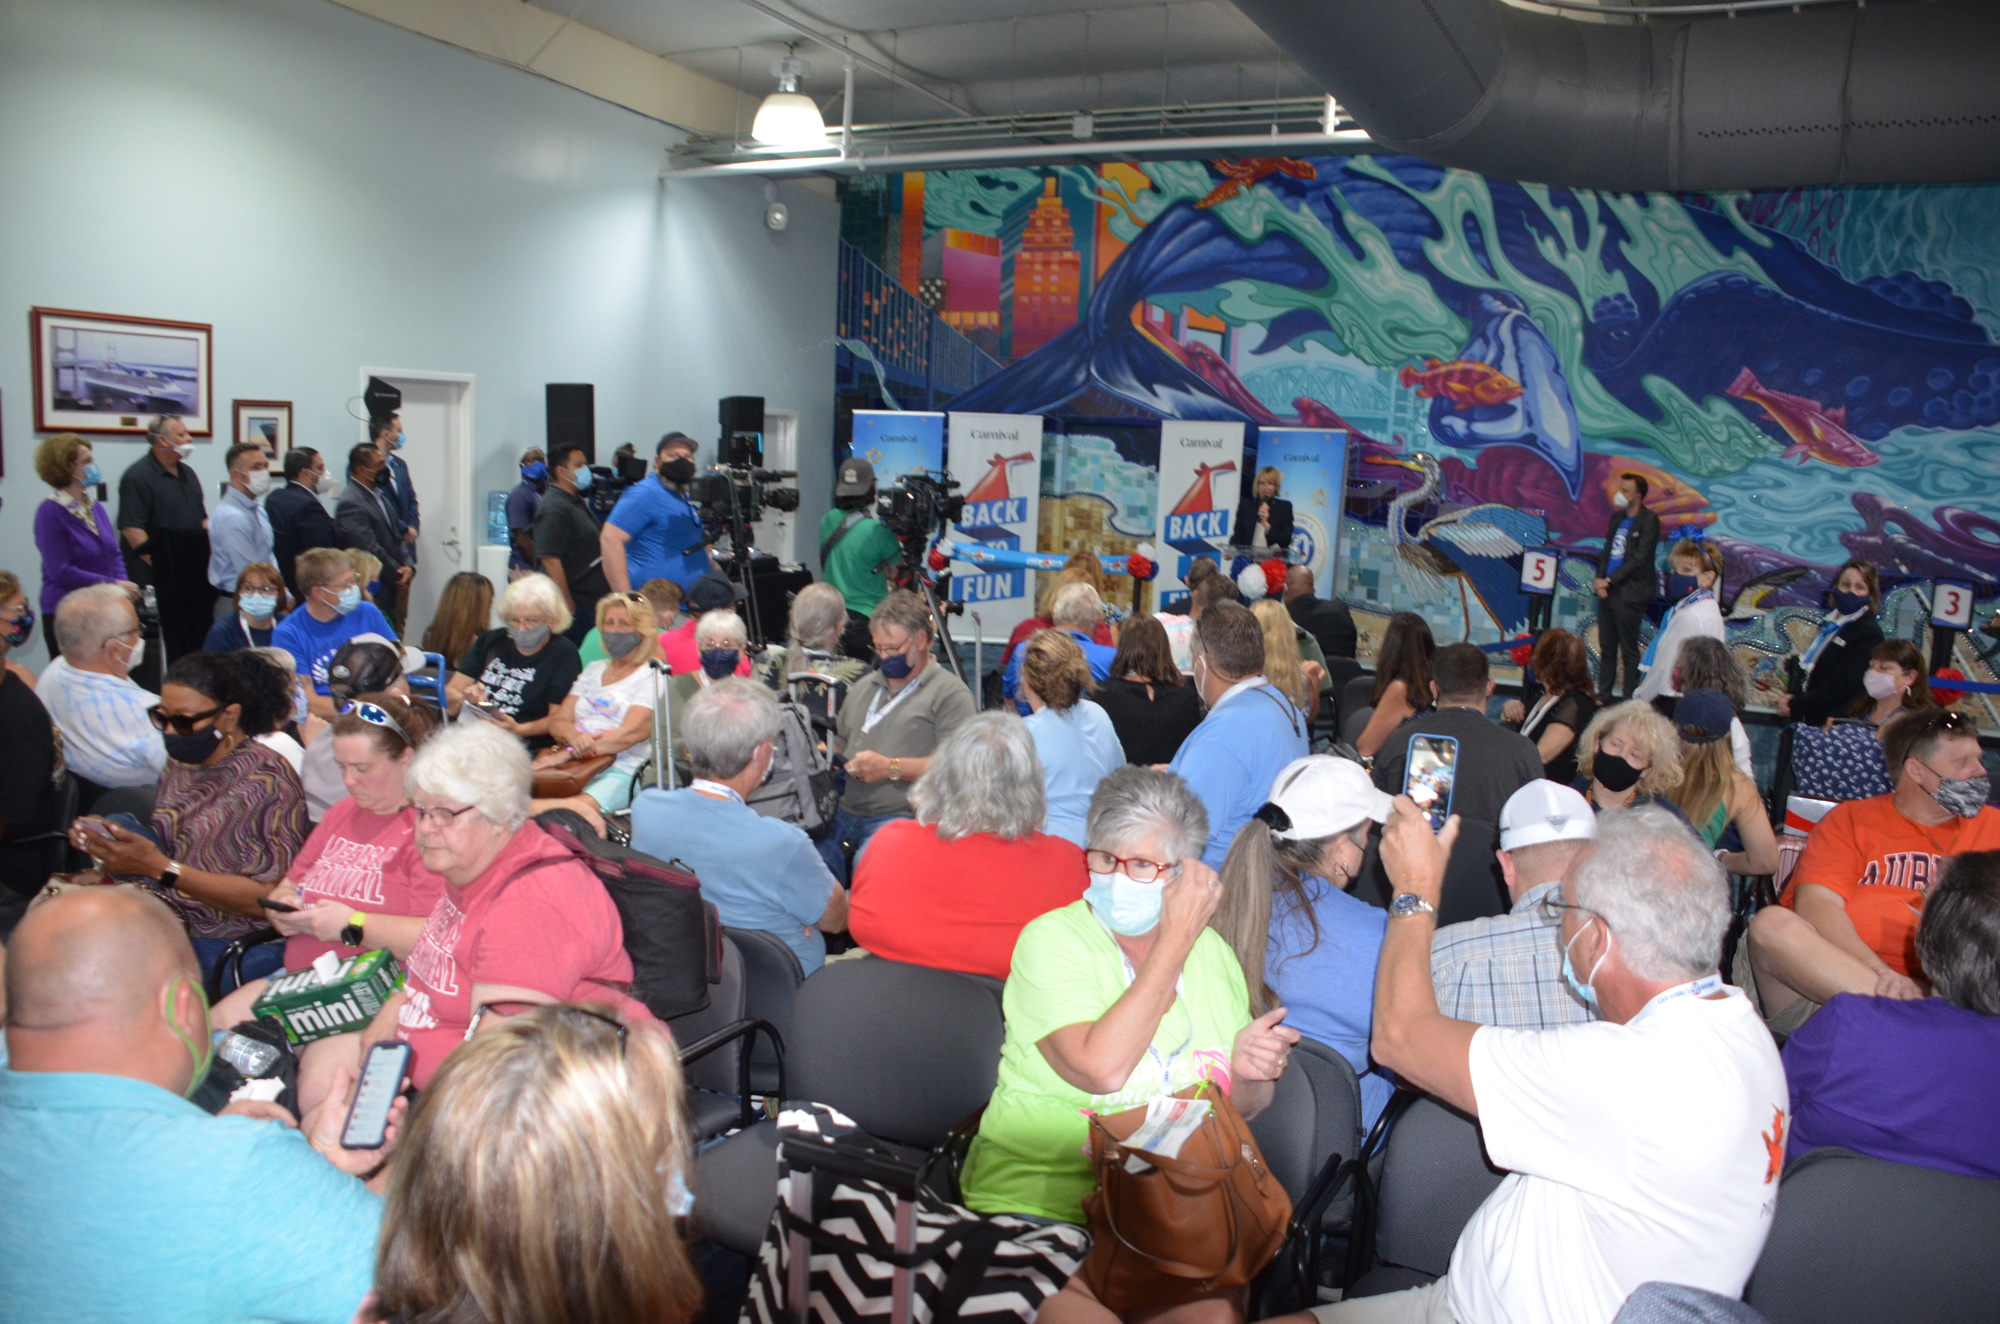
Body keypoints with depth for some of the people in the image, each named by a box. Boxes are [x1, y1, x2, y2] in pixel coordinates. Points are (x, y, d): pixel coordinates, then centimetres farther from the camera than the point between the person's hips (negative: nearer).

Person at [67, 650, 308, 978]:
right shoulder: (180, 762, 9)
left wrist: (159, 867, -19)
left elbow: (266, 897, -15)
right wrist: (111, 839, -4)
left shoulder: (267, 778, -12)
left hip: (234, 948, -6)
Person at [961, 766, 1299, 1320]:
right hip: (1038, 1199, -3)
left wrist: (1248, 1073, -7)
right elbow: (1101, 1069, -22)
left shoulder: (1212, 951, 10)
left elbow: (1241, 1107, 18)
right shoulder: (1050, 938, -5)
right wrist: (1177, 939, -15)